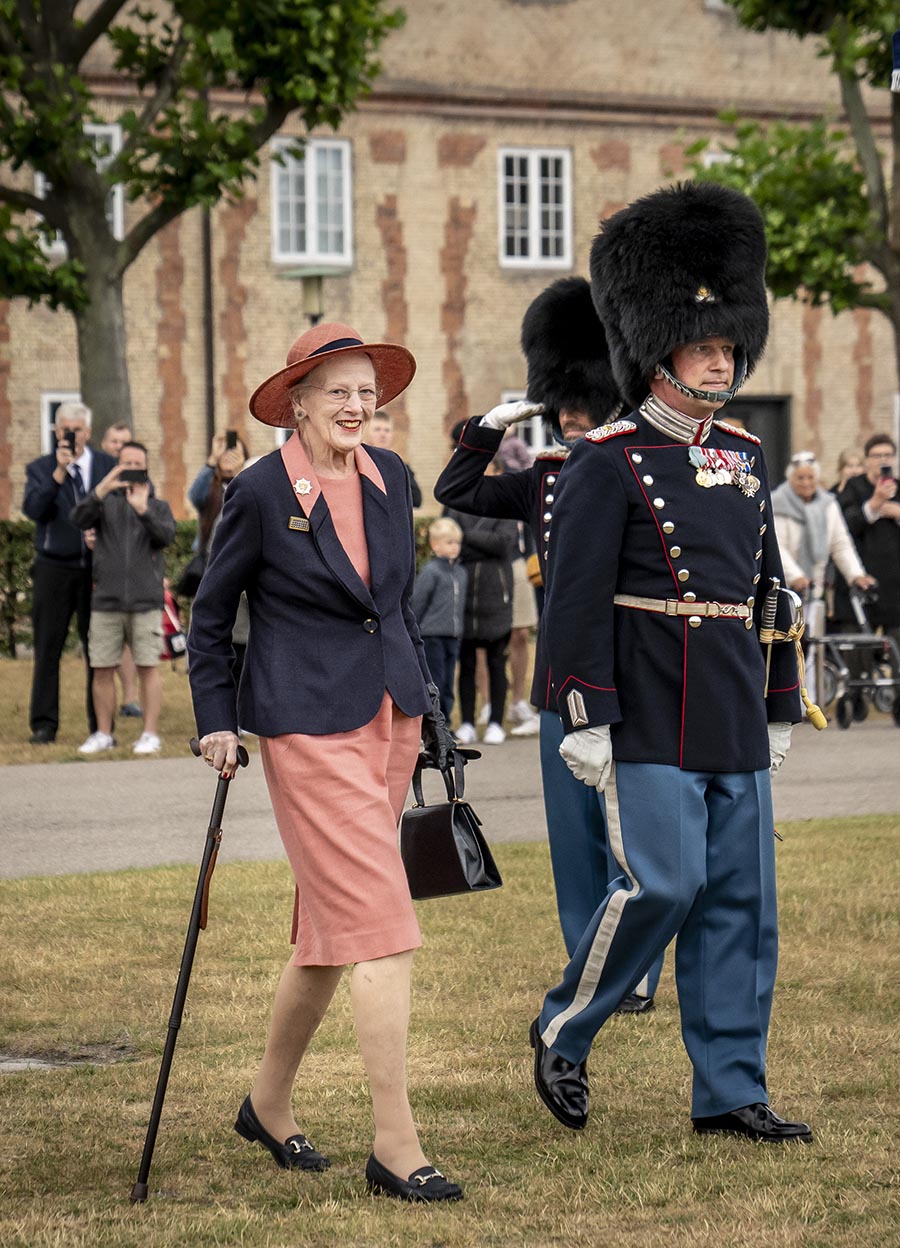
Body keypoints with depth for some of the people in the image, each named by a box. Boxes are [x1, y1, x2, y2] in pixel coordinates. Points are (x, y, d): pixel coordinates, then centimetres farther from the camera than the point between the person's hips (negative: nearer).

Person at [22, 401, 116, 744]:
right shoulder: (40, 468, 5)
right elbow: (33, 509, -11)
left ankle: (100, 725, 7)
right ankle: (44, 725, 2)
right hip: (54, 570, -1)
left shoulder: (108, 466, 8)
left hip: (97, 570, 1)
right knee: (48, 648, -1)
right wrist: (59, 472, -17)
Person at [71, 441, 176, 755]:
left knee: (148, 668, -4)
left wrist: (143, 510, -22)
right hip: (106, 600, 1)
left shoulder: (159, 506, 12)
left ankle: (150, 734, 1)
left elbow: (166, 536, -7)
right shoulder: (105, 503, 11)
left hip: (146, 601, -1)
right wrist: (102, 490, -22)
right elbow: (78, 519, -8)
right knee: (102, 670, 2)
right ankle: (104, 734, 10)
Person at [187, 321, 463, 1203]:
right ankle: (394, 1147, -10)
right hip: (309, 728, -6)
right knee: (379, 927, -13)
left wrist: (424, 700, 16)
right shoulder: (261, 493, -9)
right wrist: (216, 723, -3)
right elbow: (209, 615, 1)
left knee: (330, 927, 13)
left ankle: (268, 1104, 30)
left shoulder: (389, 478, 7)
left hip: (389, 718, 6)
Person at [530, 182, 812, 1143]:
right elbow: (574, 599, -10)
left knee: (740, 900, 6)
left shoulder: (743, 459, 13)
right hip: (650, 723, -7)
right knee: (660, 886, -12)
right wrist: (585, 719, -15)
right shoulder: (608, 465, -8)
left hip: (735, 729, 7)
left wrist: (778, 711, 19)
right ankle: (562, 1033, 10)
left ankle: (730, 1093, 11)